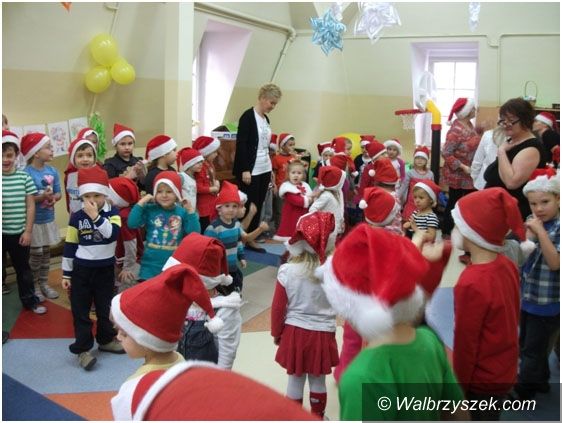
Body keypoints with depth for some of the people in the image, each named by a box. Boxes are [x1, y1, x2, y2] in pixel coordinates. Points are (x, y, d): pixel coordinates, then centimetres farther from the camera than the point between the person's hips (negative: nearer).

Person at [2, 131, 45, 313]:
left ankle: (30, 300, 31)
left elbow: (30, 206, 0)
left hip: (19, 233, 2)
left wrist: (28, 231, -2)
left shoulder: (24, 177, -3)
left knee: (23, 268, 17)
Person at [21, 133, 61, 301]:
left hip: (48, 219, 6)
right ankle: (34, 286, 20)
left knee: (46, 251, 15)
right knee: (36, 253, 4)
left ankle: (44, 283, 29)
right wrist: (42, 196, -29)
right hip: (34, 221, -5)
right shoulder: (26, 173, -18)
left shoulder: (53, 171, -1)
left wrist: (53, 197, -16)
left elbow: (58, 193, 5)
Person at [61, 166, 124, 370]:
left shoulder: (113, 213, -7)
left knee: (105, 307, 15)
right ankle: (82, 348, 11)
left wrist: (96, 217, -32)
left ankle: (106, 339, 33)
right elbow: (69, 246, 1)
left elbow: (113, 234, -27)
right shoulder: (77, 217, -5)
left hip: (105, 269, 0)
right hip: (81, 270, 0)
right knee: (80, 310, 2)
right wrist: (66, 273, 2)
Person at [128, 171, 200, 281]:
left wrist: (190, 211, -17)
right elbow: (132, 224, -16)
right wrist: (141, 203, -17)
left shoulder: (182, 212, -2)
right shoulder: (149, 209, -4)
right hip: (151, 266, -1)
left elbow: (195, 233, -11)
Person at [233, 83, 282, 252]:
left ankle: (251, 240, 18)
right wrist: (245, 170, -19)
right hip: (251, 170, -8)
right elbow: (241, 144, -15)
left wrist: (270, 169, 17)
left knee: (258, 205, 10)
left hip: (264, 169, 8)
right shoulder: (248, 116, -11)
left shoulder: (266, 119, 12)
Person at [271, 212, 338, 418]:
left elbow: (278, 307, -6)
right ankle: (318, 417, 38)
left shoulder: (287, 271, -16)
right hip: (323, 333, 0)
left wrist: (276, 333, 8)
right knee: (318, 380, 19)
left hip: (294, 332, 0)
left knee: (295, 378, 17)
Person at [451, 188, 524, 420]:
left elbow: (465, 343, -21)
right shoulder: (507, 265, -5)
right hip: (504, 372, 7)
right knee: (490, 415, 24)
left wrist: (459, 385, -9)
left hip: (481, 381, -7)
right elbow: (508, 319, 7)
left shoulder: (472, 284, -29)